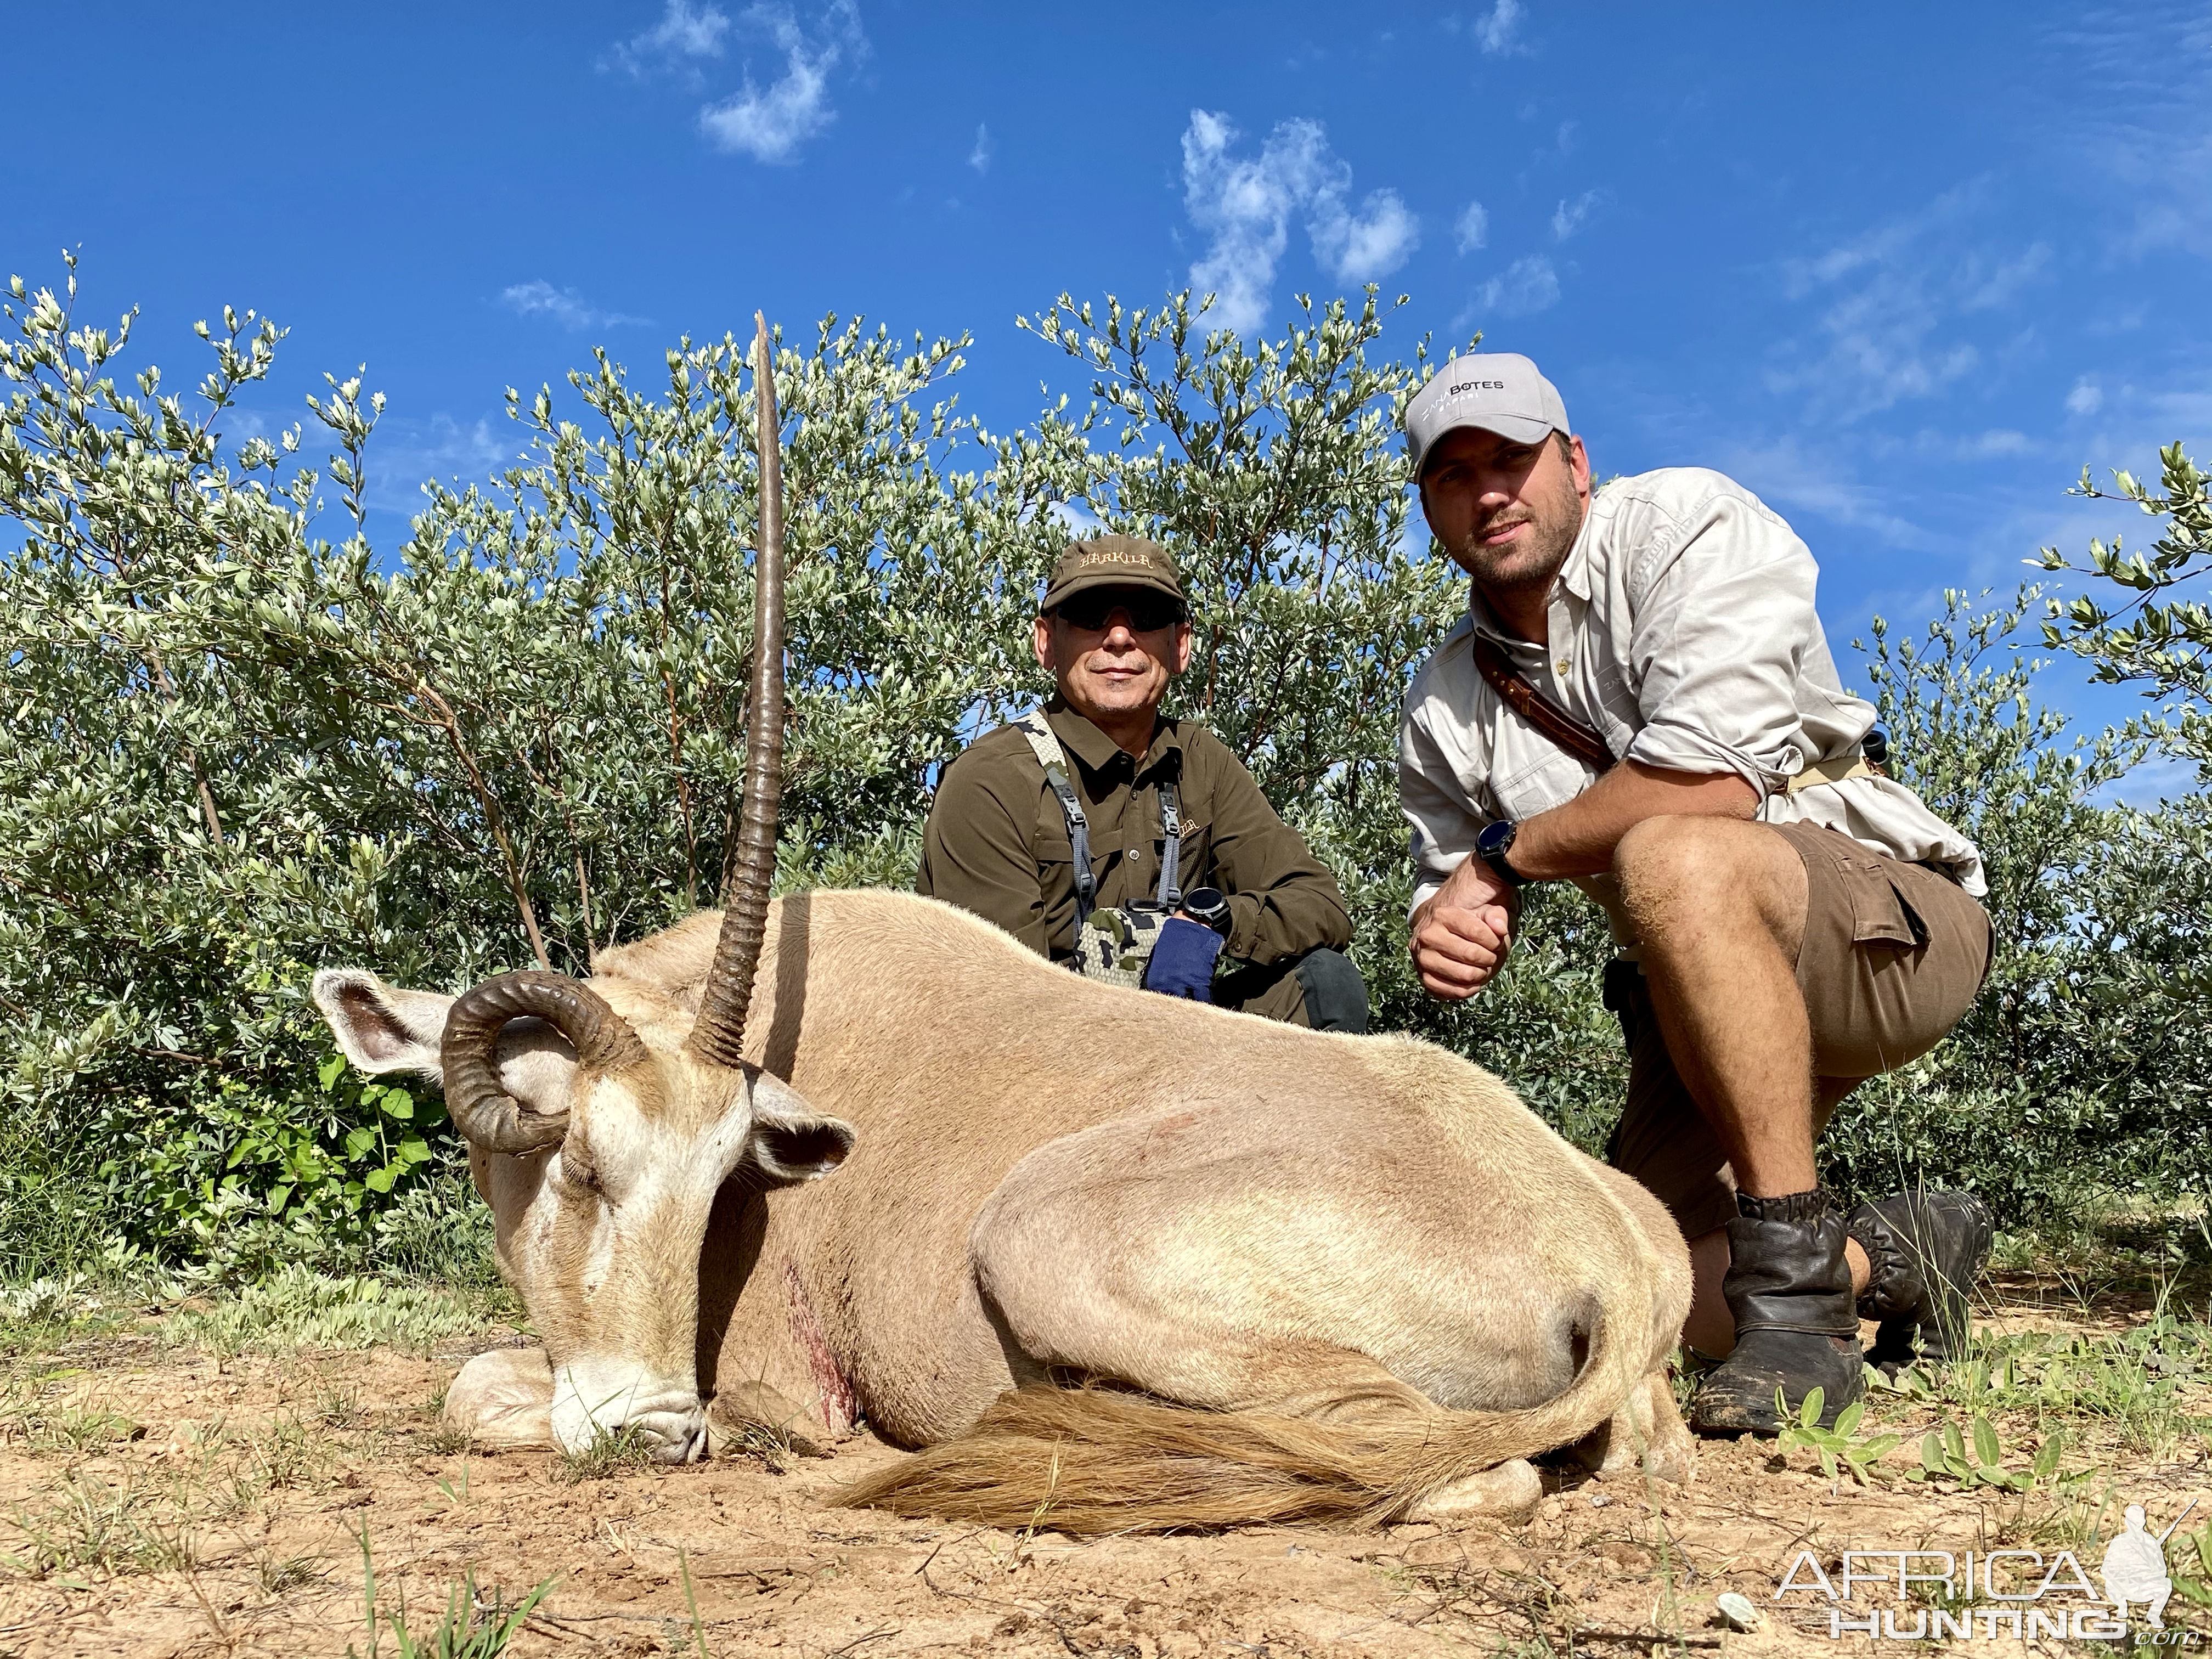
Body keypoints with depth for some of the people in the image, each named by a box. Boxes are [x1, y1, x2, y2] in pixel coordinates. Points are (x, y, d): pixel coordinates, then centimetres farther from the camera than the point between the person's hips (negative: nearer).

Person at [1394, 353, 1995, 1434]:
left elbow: (1713, 776, -27)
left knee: (1670, 859, -37)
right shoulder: (1444, 704, 5)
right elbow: (1446, 881, 13)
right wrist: (1448, 930, -13)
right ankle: (1902, 1254, 23)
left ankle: (1797, 1279, -27)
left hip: (1895, 932, -6)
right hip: (1709, 992, 7)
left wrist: (1507, 854, -15)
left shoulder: (1687, 524, -12)